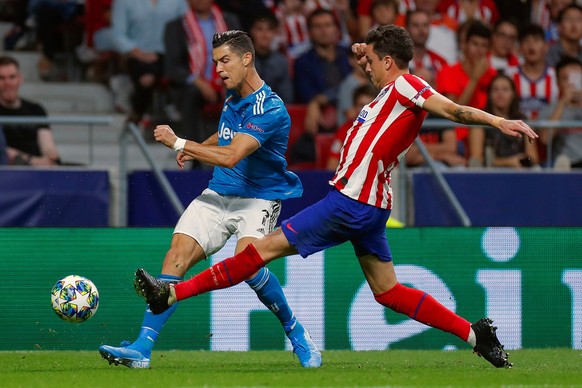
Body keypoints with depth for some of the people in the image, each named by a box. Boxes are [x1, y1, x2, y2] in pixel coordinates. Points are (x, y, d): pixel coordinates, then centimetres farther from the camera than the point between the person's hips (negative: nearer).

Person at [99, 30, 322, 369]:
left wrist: (179, 143, -23)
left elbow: (231, 156, -29)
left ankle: (296, 333, -5)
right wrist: (197, 149, 16)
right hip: (219, 194, 7)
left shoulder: (269, 109, -19)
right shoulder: (233, 97, 10)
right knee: (178, 252, -14)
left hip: (259, 198, -7)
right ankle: (142, 349, -19)